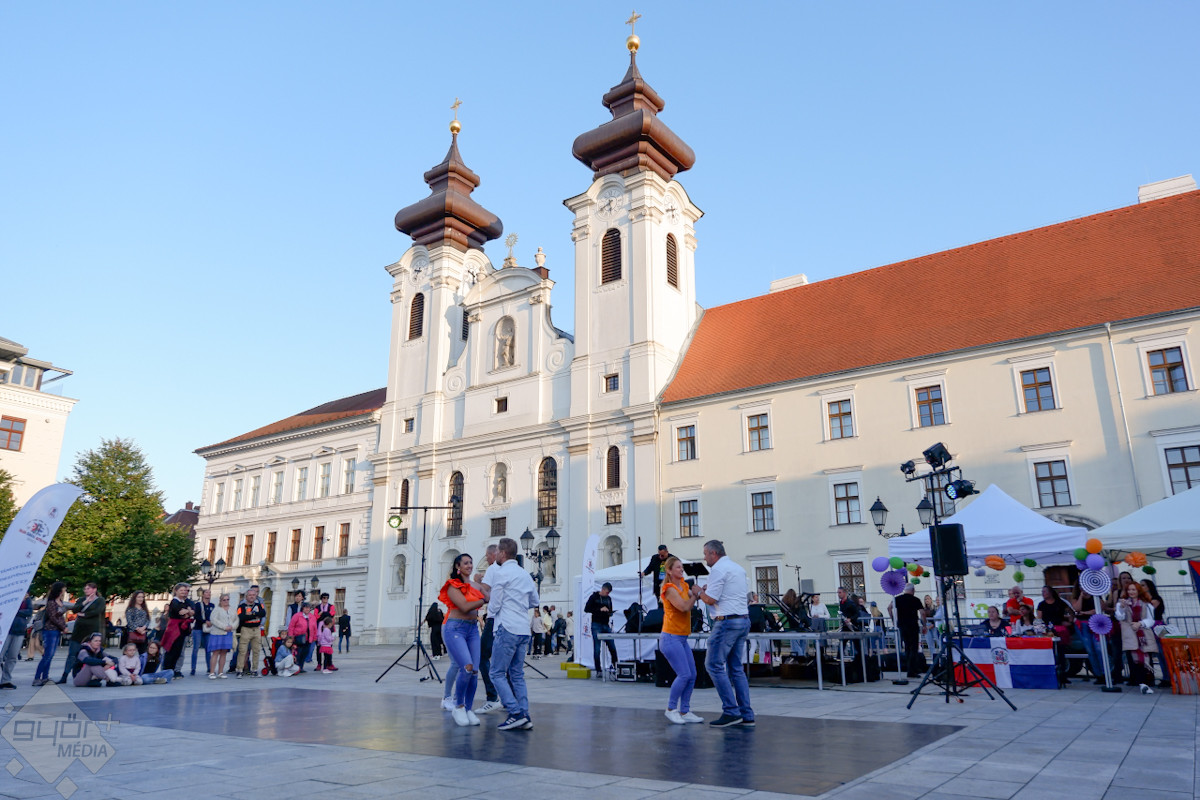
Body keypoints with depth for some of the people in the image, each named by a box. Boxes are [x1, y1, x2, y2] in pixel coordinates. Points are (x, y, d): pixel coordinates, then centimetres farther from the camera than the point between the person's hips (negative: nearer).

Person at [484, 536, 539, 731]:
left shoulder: (500, 573, -7)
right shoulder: (525, 574, 16)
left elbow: (495, 606, -8)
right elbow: (535, 601, 24)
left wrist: (487, 594, 11)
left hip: (508, 628, -8)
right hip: (524, 629, 8)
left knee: (497, 673, -1)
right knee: (517, 674, 12)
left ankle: (515, 714, -9)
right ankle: (524, 717, 8)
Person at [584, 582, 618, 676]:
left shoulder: (608, 598, 14)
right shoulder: (594, 597, -1)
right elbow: (586, 609, -8)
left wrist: (610, 613, -2)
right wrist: (600, 609, -17)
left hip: (606, 625, 4)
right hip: (596, 625, -4)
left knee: (612, 647, -1)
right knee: (597, 649, -3)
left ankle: (615, 665, 15)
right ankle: (598, 671, 3)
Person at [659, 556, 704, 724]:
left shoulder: (684, 585, 13)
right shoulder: (670, 589, -12)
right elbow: (684, 607, -20)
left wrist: (698, 591, -10)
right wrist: (695, 594, -8)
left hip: (682, 639, 9)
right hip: (671, 638, -9)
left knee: (692, 675, 6)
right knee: (684, 674, -12)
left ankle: (685, 711, 14)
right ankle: (671, 709, 4)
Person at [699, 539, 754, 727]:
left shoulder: (718, 569, -11)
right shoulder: (738, 568, 18)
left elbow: (710, 600, -14)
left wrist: (699, 592, 5)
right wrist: (709, 589, 22)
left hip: (727, 622, -9)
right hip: (743, 619, 9)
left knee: (714, 665, -3)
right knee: (736, 668, 12)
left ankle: (731, 712, -5)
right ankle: (746, 715, 11)